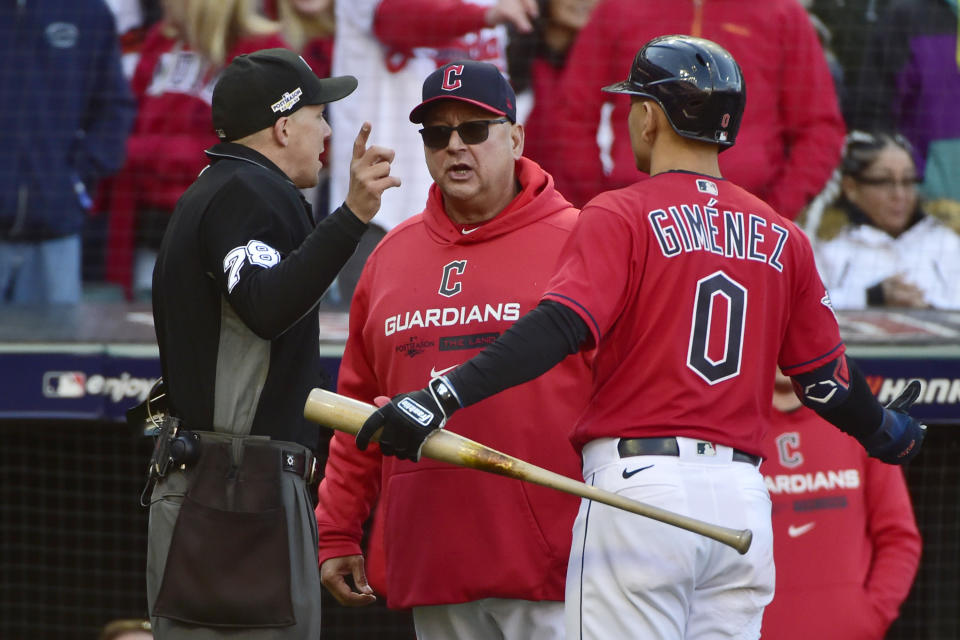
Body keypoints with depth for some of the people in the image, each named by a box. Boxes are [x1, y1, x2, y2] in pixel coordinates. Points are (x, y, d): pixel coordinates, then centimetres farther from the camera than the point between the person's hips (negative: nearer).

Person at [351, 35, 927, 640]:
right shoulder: (781, 238, 12)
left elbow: (561, 325, -19)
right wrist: (887, 431, 37)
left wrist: (445, 396, -26)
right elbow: (826, 374, 16)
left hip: (640, 481, -5)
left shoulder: (621, 216, -4)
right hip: (743, 498, 5)